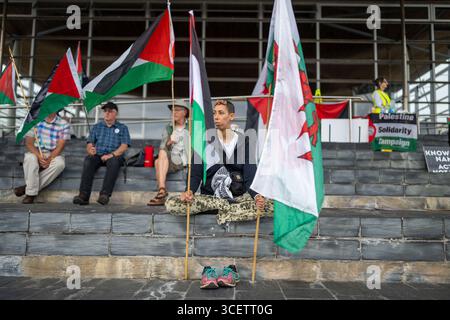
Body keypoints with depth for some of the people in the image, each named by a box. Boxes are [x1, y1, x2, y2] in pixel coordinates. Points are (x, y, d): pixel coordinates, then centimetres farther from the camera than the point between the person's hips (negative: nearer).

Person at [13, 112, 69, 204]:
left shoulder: (64, 124, -1)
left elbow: (60, 146, -8)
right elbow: (29, 143, -3)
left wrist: (49, 159, -23)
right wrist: (39, 156, -22)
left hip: (54, 155, 0)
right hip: (36, 153, 1)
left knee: (60, 163, -34)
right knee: (30, 158, -34)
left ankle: (27, 187, -28)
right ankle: (31, 193, -31)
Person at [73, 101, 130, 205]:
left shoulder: (122, 128, 16)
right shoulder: (96, 127, 24)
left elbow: (124, 146, 1)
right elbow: (89, 144, 13)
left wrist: (111, 154, -17)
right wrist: (90, 150, -13)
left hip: (115, 155, -2)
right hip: (97, 155, 2)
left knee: (114, 161, -37)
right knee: (88, 160, -31)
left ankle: (105, 194, -47)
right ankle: (84, 195, -41)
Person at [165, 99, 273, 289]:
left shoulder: (243, 141, 6)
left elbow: (250, 177, 0)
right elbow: (195, 174, 1)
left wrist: (256, 196, -22)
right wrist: (189, 191, -22)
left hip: (238, 196, 1)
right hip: (209, 196, 0)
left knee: (269, 207, -29)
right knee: (172, 204, -25)